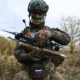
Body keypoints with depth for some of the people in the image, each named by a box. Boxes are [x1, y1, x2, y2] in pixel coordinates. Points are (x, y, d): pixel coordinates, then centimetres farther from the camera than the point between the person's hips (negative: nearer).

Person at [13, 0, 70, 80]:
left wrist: (52, 33, -28)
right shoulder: (24, 32, 6)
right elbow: (18, 53, -2)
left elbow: (67, 39, -8)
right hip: (29, 71, 0)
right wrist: (28, 56, -25)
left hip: (48, 70, 1)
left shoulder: (49, 30, 6)